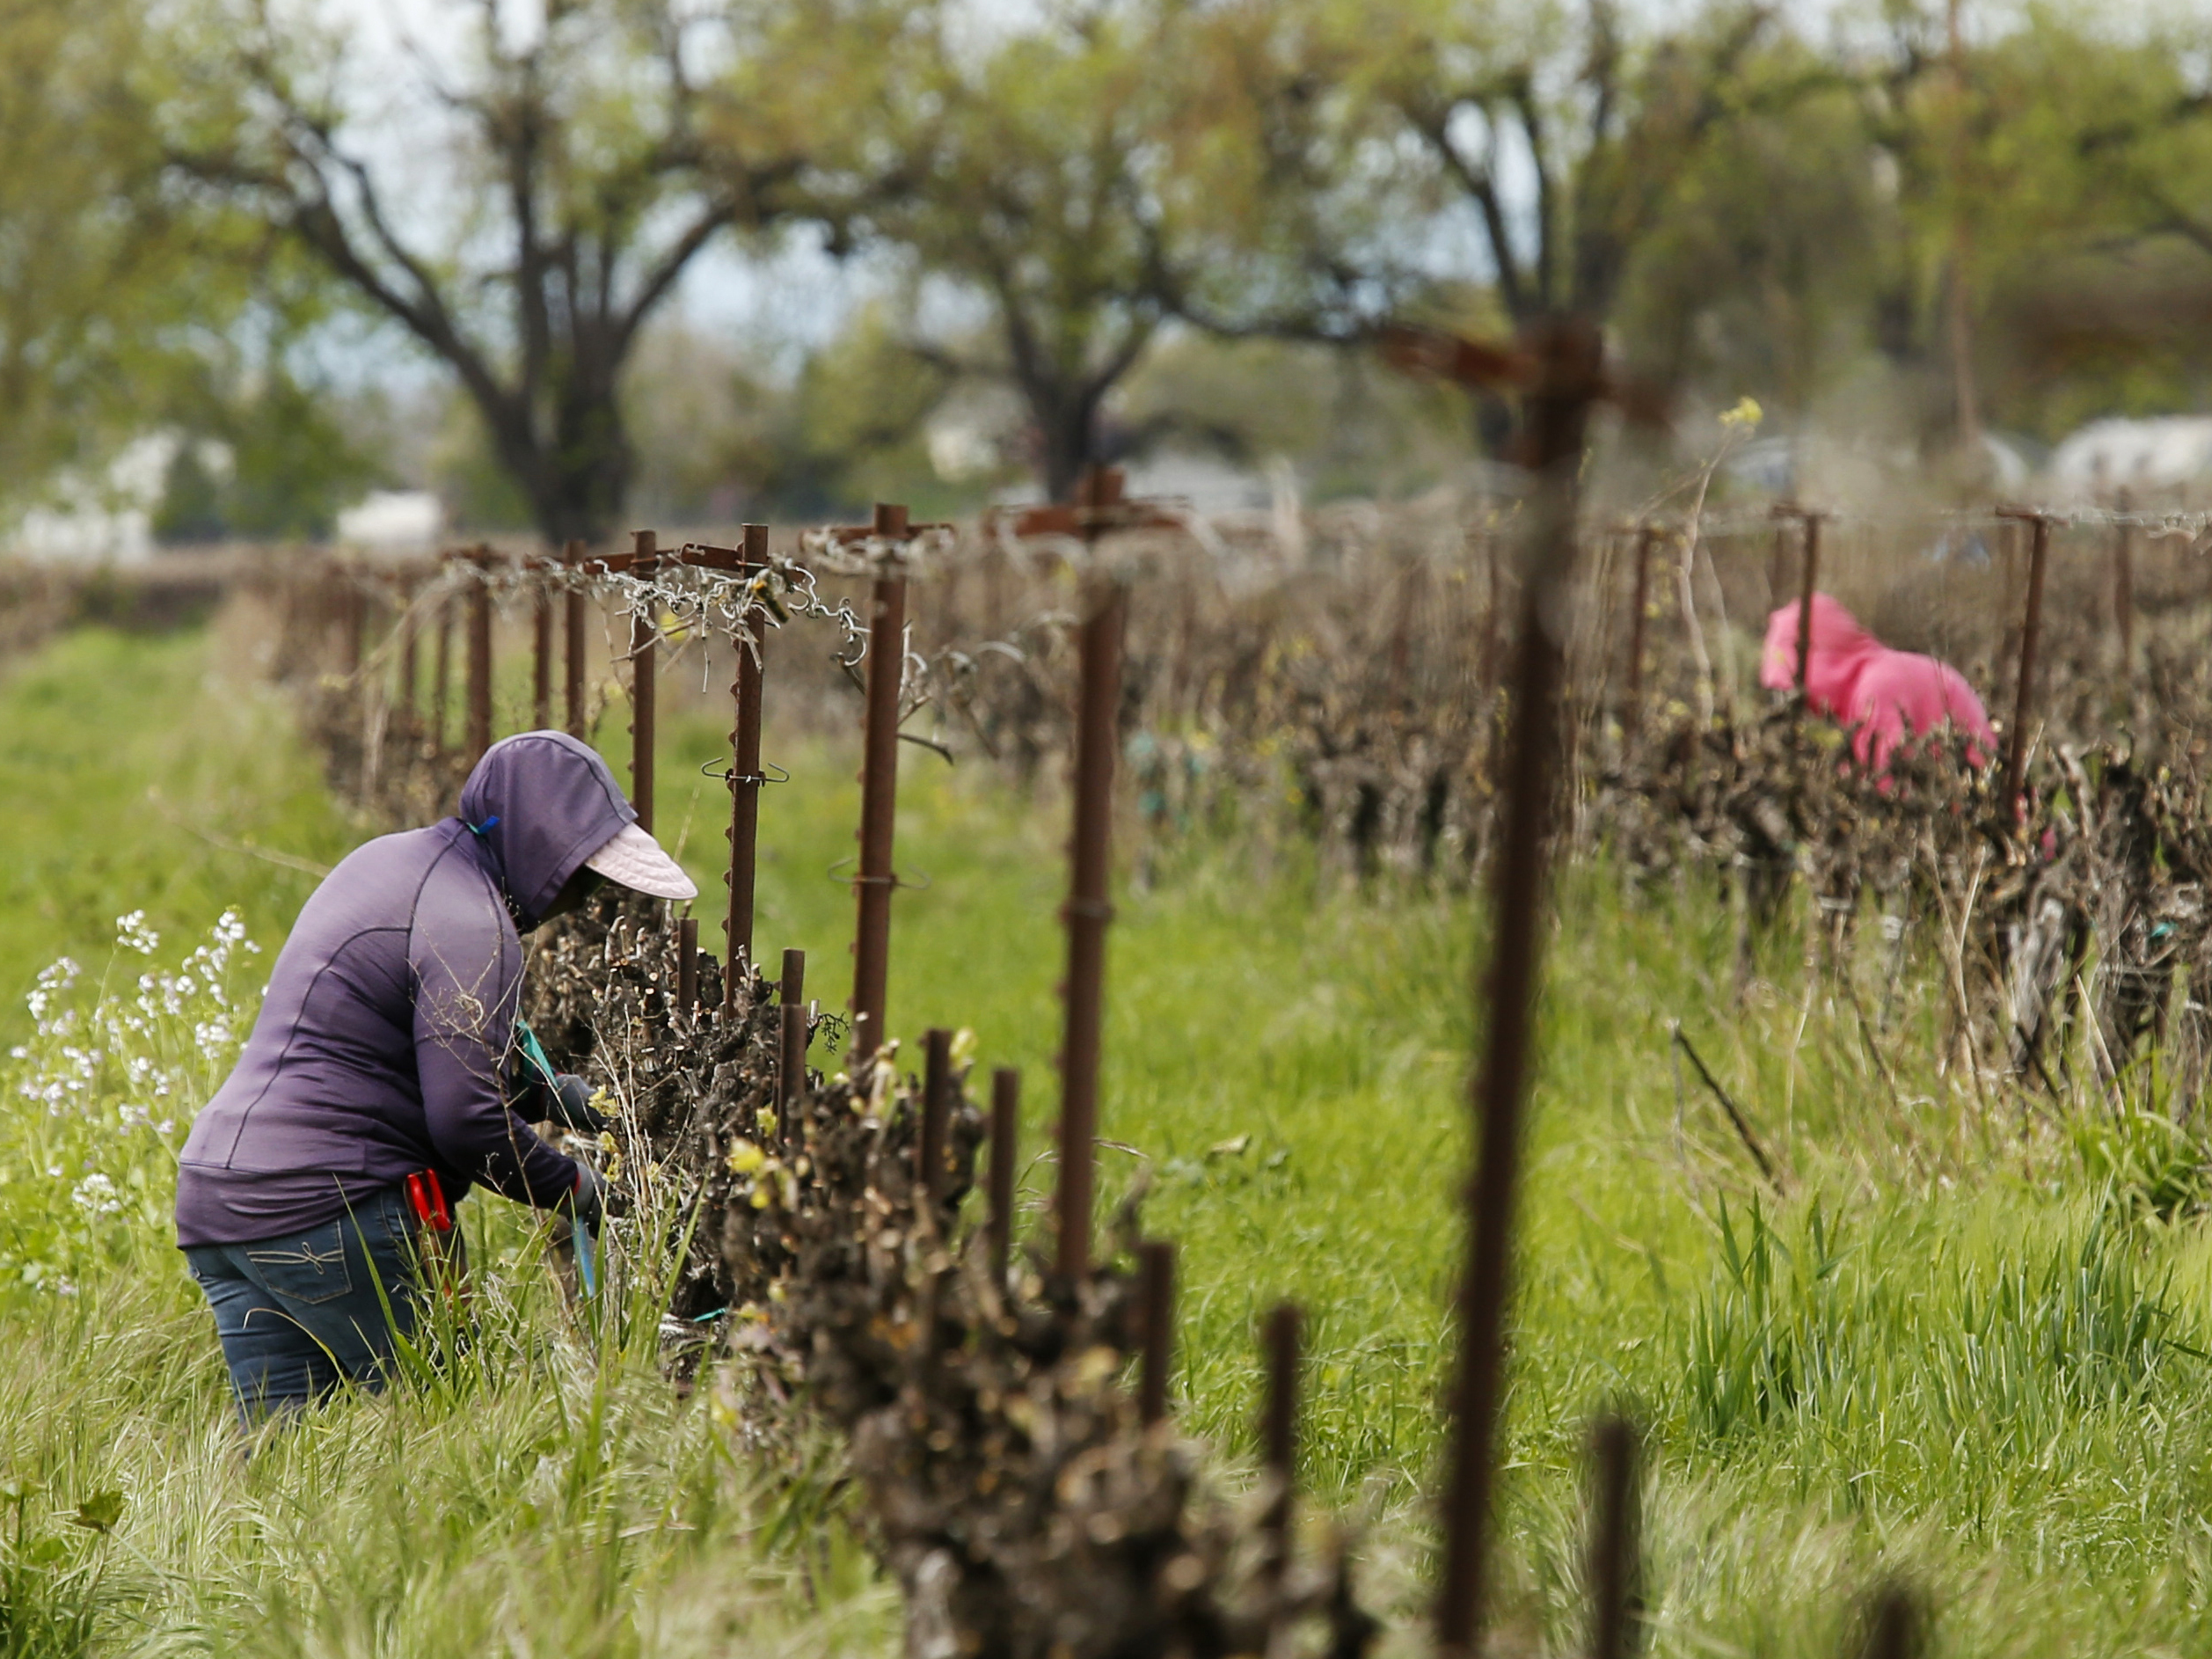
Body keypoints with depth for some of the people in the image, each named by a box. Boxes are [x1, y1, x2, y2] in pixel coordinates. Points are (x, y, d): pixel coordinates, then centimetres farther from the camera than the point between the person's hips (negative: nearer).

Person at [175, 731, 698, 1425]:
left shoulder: (390, 860, 18)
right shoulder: (469, 924, -12)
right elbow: (466, 1120, -16)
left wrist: (543, 1096, 21)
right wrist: (572, 1186, -1)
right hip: (329, 1212, -9)